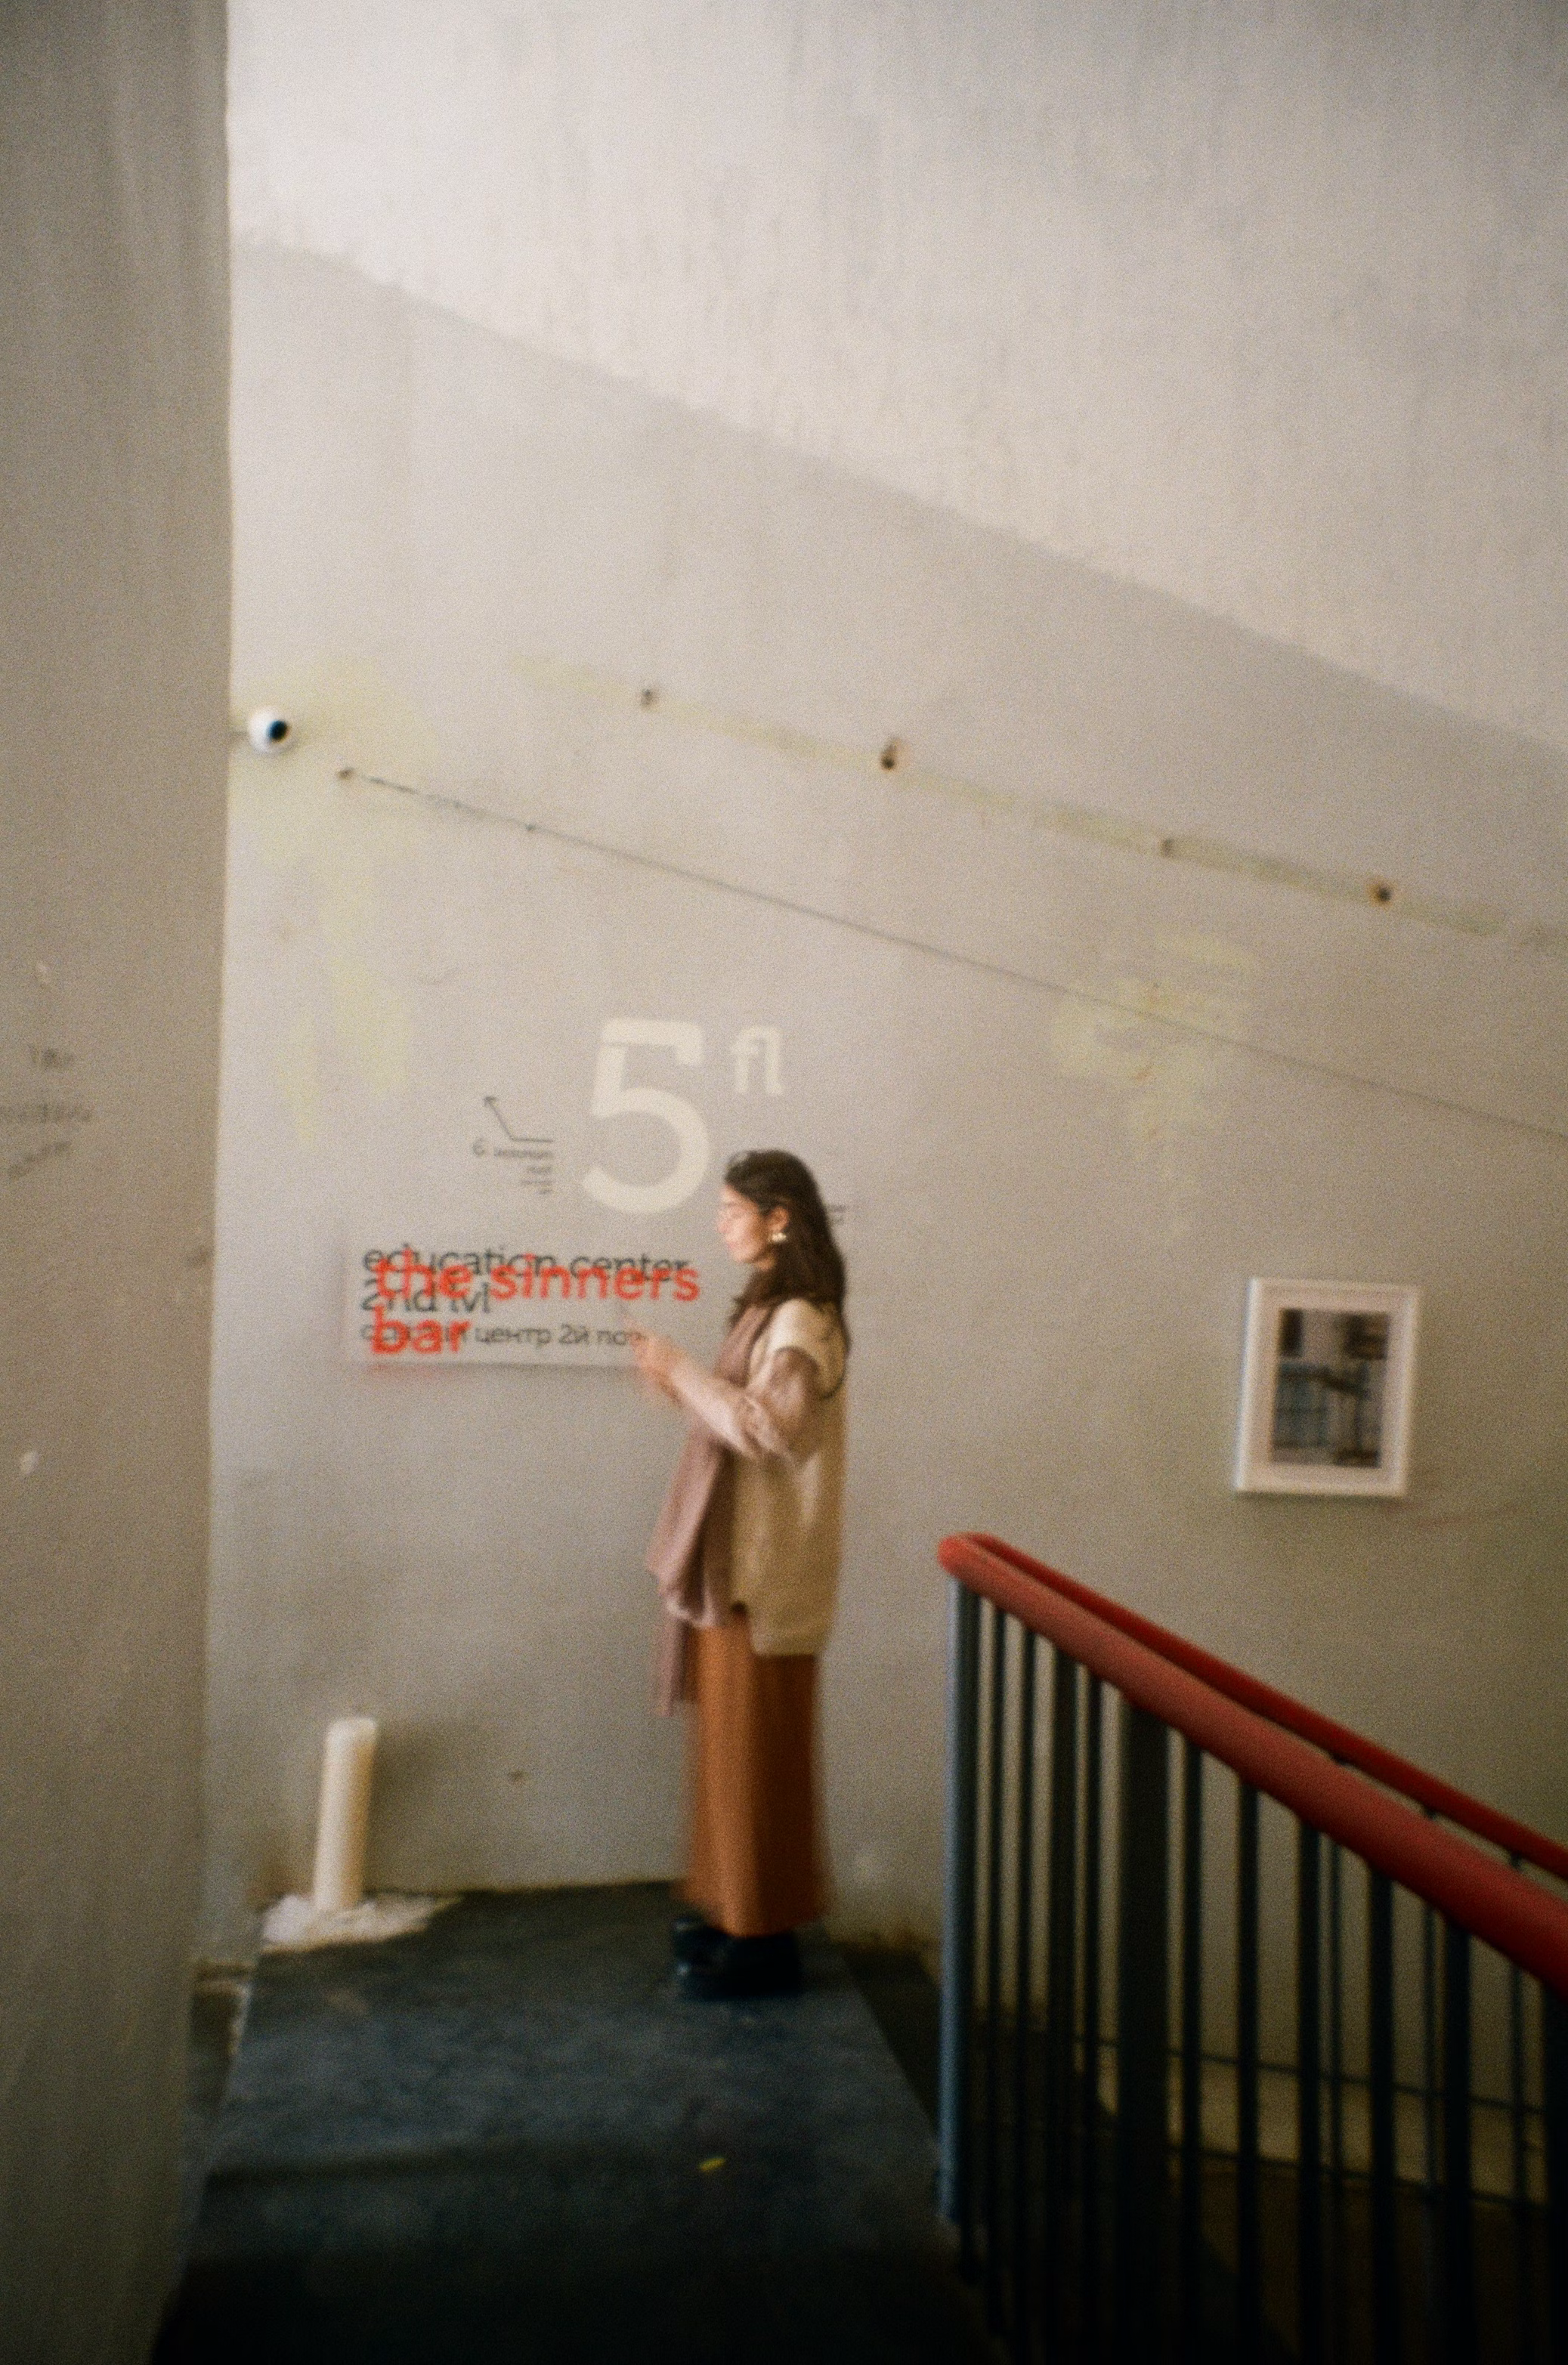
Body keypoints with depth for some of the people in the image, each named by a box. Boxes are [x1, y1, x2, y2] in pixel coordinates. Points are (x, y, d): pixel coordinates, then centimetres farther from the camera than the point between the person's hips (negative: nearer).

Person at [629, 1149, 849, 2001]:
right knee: (732, 1740, 18)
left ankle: (765, 1938, 16)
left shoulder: (800, 1322, -17)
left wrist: (684, 1373, -21)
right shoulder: (770, 1308, 12)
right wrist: (681, 1385, 2)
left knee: (754, 1748, 2)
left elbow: (770, 1429, -28)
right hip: (733, 1562, 9)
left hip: (763, 1573, -9)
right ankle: (735, 1907, 32)